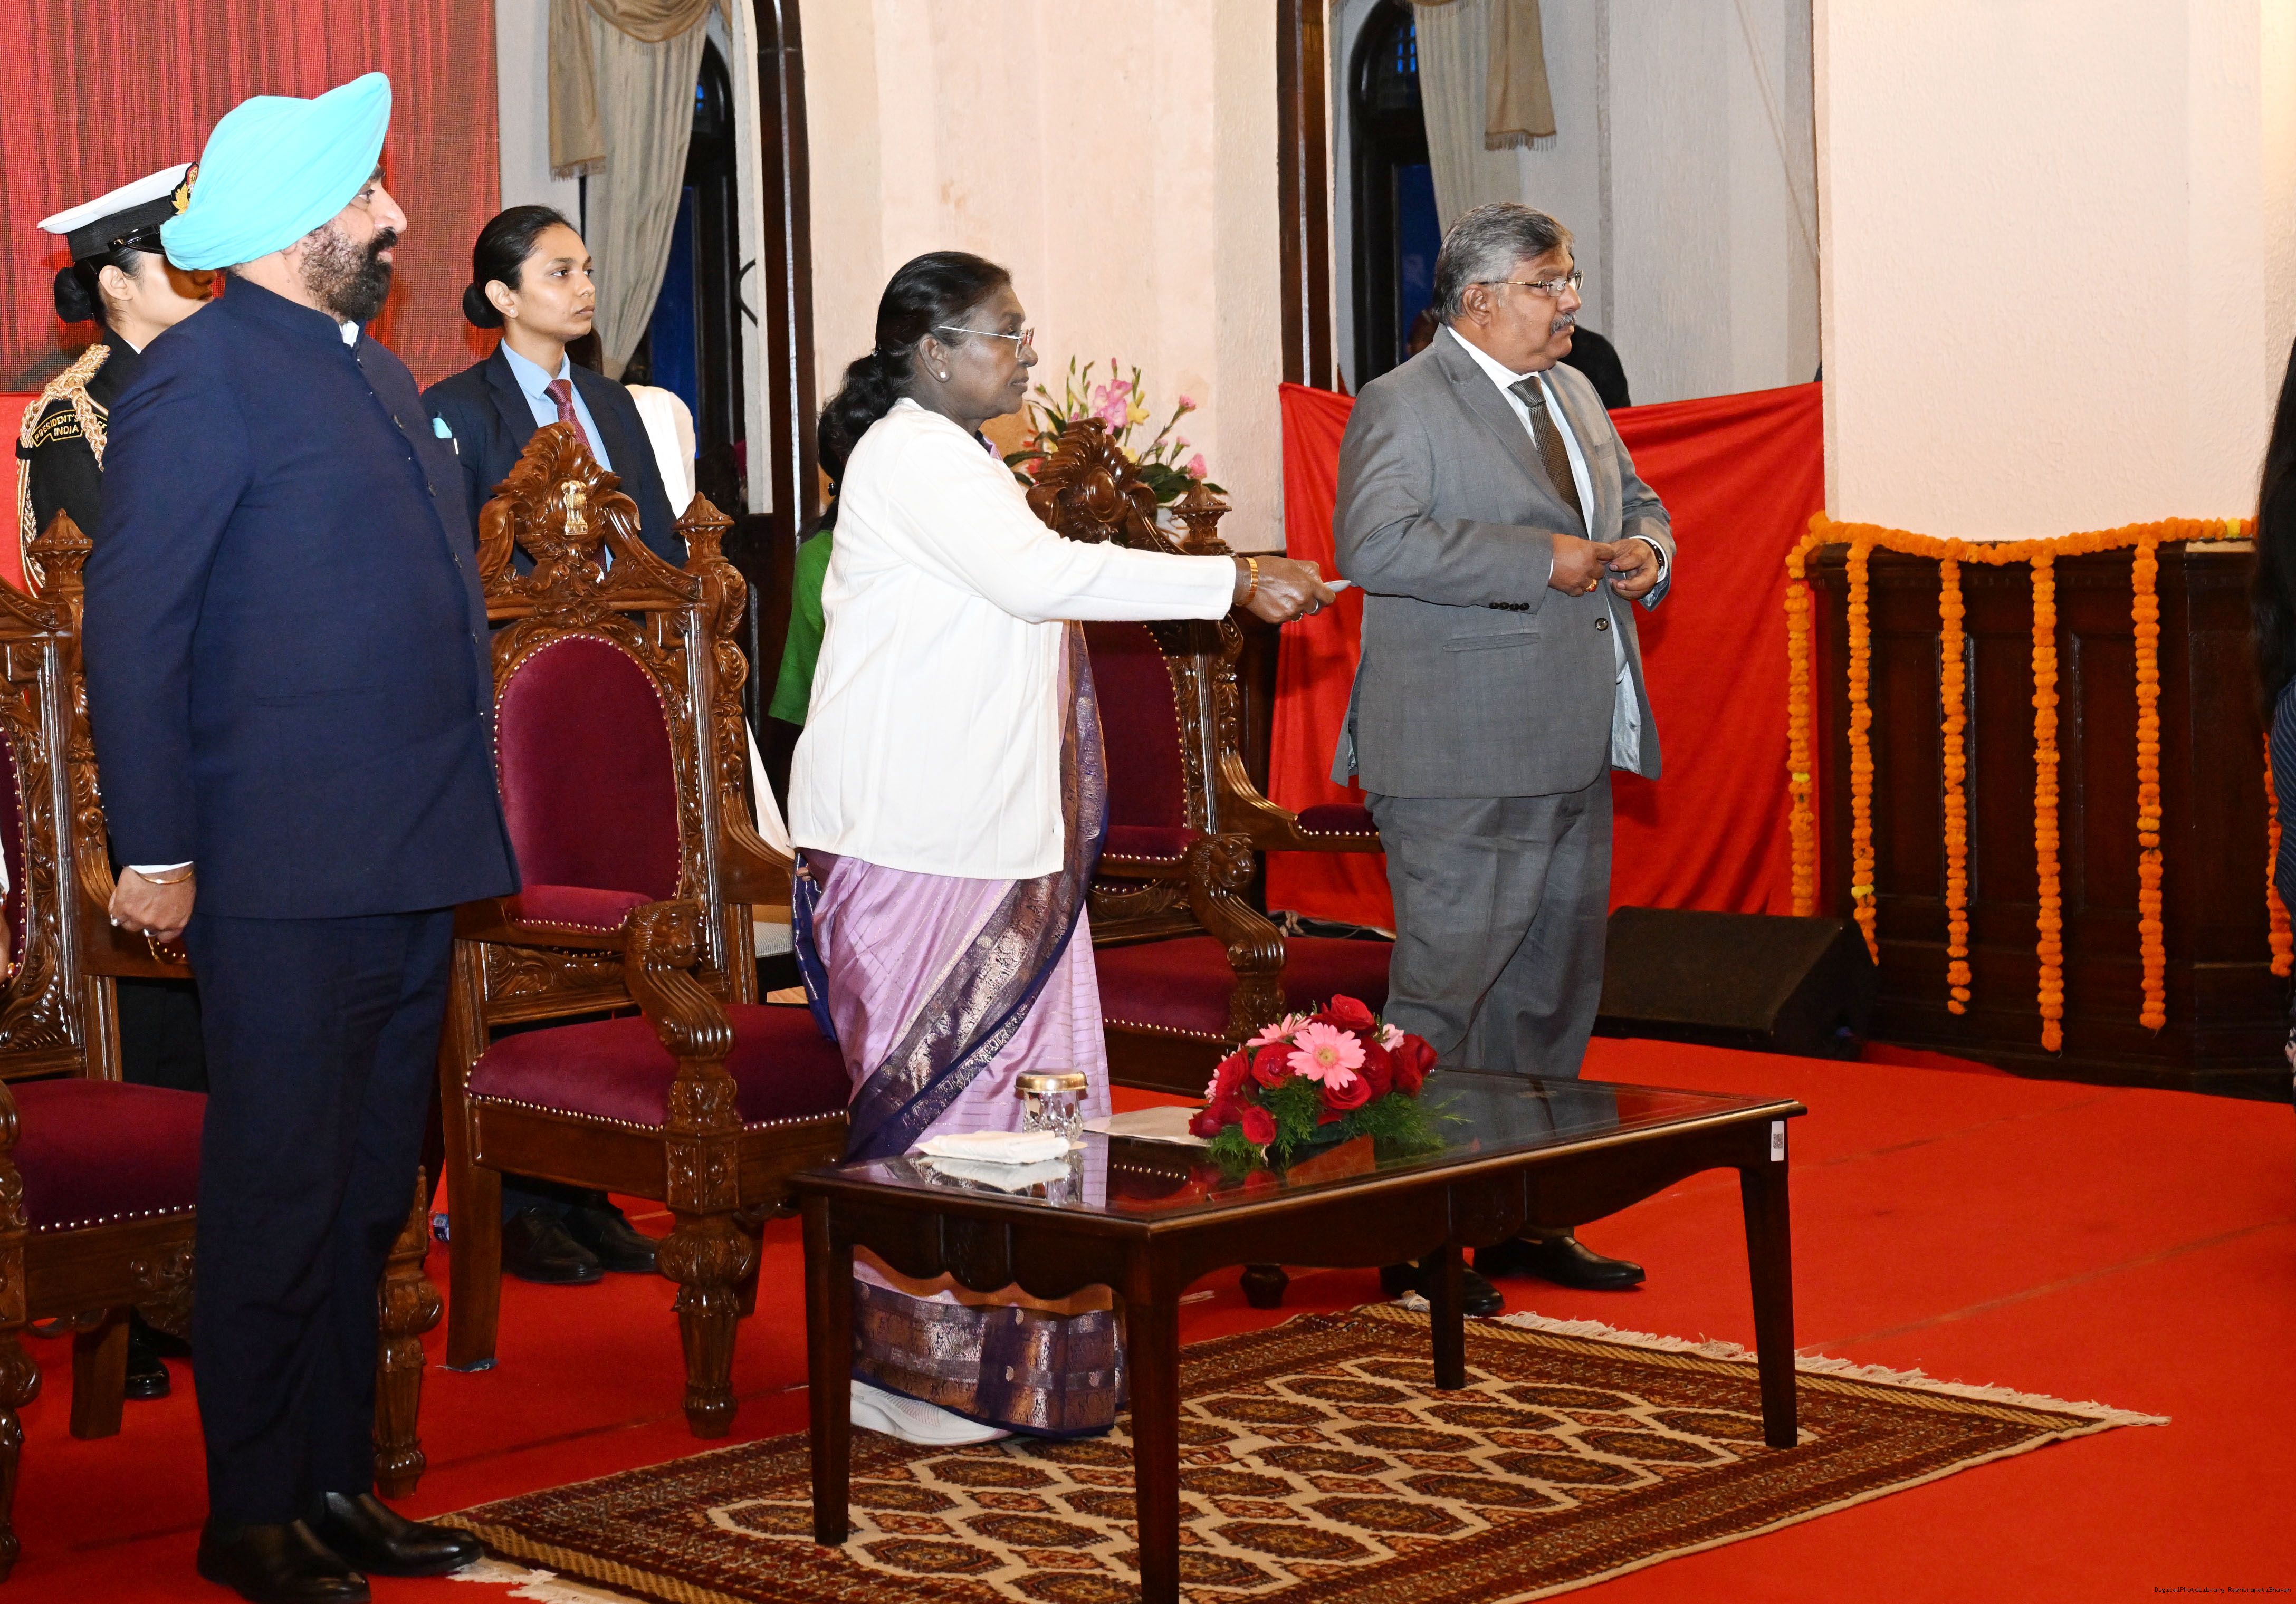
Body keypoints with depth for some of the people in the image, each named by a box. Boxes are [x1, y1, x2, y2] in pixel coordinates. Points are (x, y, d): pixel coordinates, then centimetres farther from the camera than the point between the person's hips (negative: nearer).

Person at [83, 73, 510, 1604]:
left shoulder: (378, 374, 17)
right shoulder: (204, 372, -9)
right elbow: (133, 624, -11)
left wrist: (466, 824, 19)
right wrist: (155, 850, -14)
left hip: (413, 868, 8)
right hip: (289, 873, -8)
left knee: (370, 1194, 14)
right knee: (278, 1198, 0)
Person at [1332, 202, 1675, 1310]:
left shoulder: (1573, 394, 17)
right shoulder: (1403, 405, -9)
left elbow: (1634, 499, 30)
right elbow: (1376, 544, -23)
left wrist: (1645, 548, 5)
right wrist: (1545, 560, -23)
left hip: (1574, 755, 9)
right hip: (1463, 761, -9)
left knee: (1555, 988, 14)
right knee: (1446, 982, -5)